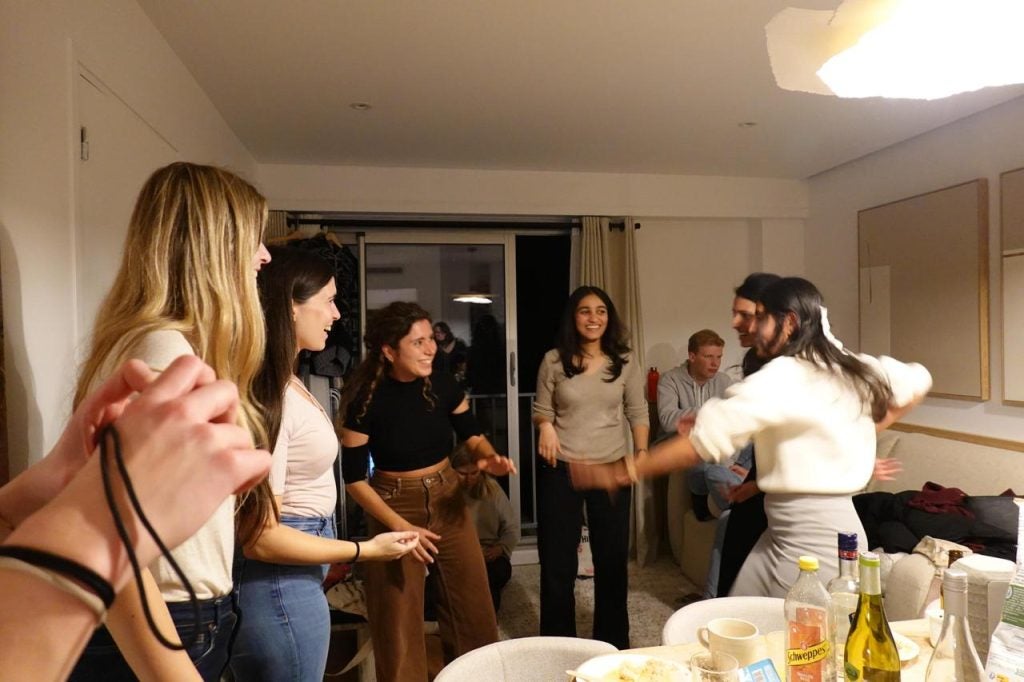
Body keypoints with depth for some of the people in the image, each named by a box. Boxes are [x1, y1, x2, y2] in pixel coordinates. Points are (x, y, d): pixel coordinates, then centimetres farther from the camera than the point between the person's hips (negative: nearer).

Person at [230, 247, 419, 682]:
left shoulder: (287, 385, 5)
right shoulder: (267, 398, -25)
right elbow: (260, 538, -23)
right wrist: (365, 550, -17)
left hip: (294, 580, 9)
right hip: (280, 586, -9)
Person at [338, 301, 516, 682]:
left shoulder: (443, 386, -9)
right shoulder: (365, 401, -19)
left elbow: (472, 436, 6)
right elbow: (354, 479, -13)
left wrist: (489, 458, -16)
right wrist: (400, 526, -21)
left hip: (447, 499, 4)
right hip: (394, 506, -3)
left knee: (473, 605, 13)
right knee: (399, 619, 8)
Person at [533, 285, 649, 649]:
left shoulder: (625, 361, -1)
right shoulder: (554, 360, -5)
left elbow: (637, 412, 5)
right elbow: (541, 410, 4)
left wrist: (641, 453, -4)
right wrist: (545, 426, -17)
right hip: (560, 470, -1)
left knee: (613, 559, 14)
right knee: (557, 561, 9)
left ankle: (613, 643, 33)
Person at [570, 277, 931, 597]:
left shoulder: (783, 377, -19)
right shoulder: (853, 369, 7)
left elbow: (707, 436, -26)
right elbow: (918, 382, 24)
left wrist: (620, 473, -23)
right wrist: (867, 432, 20)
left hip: (812, 544, -9)